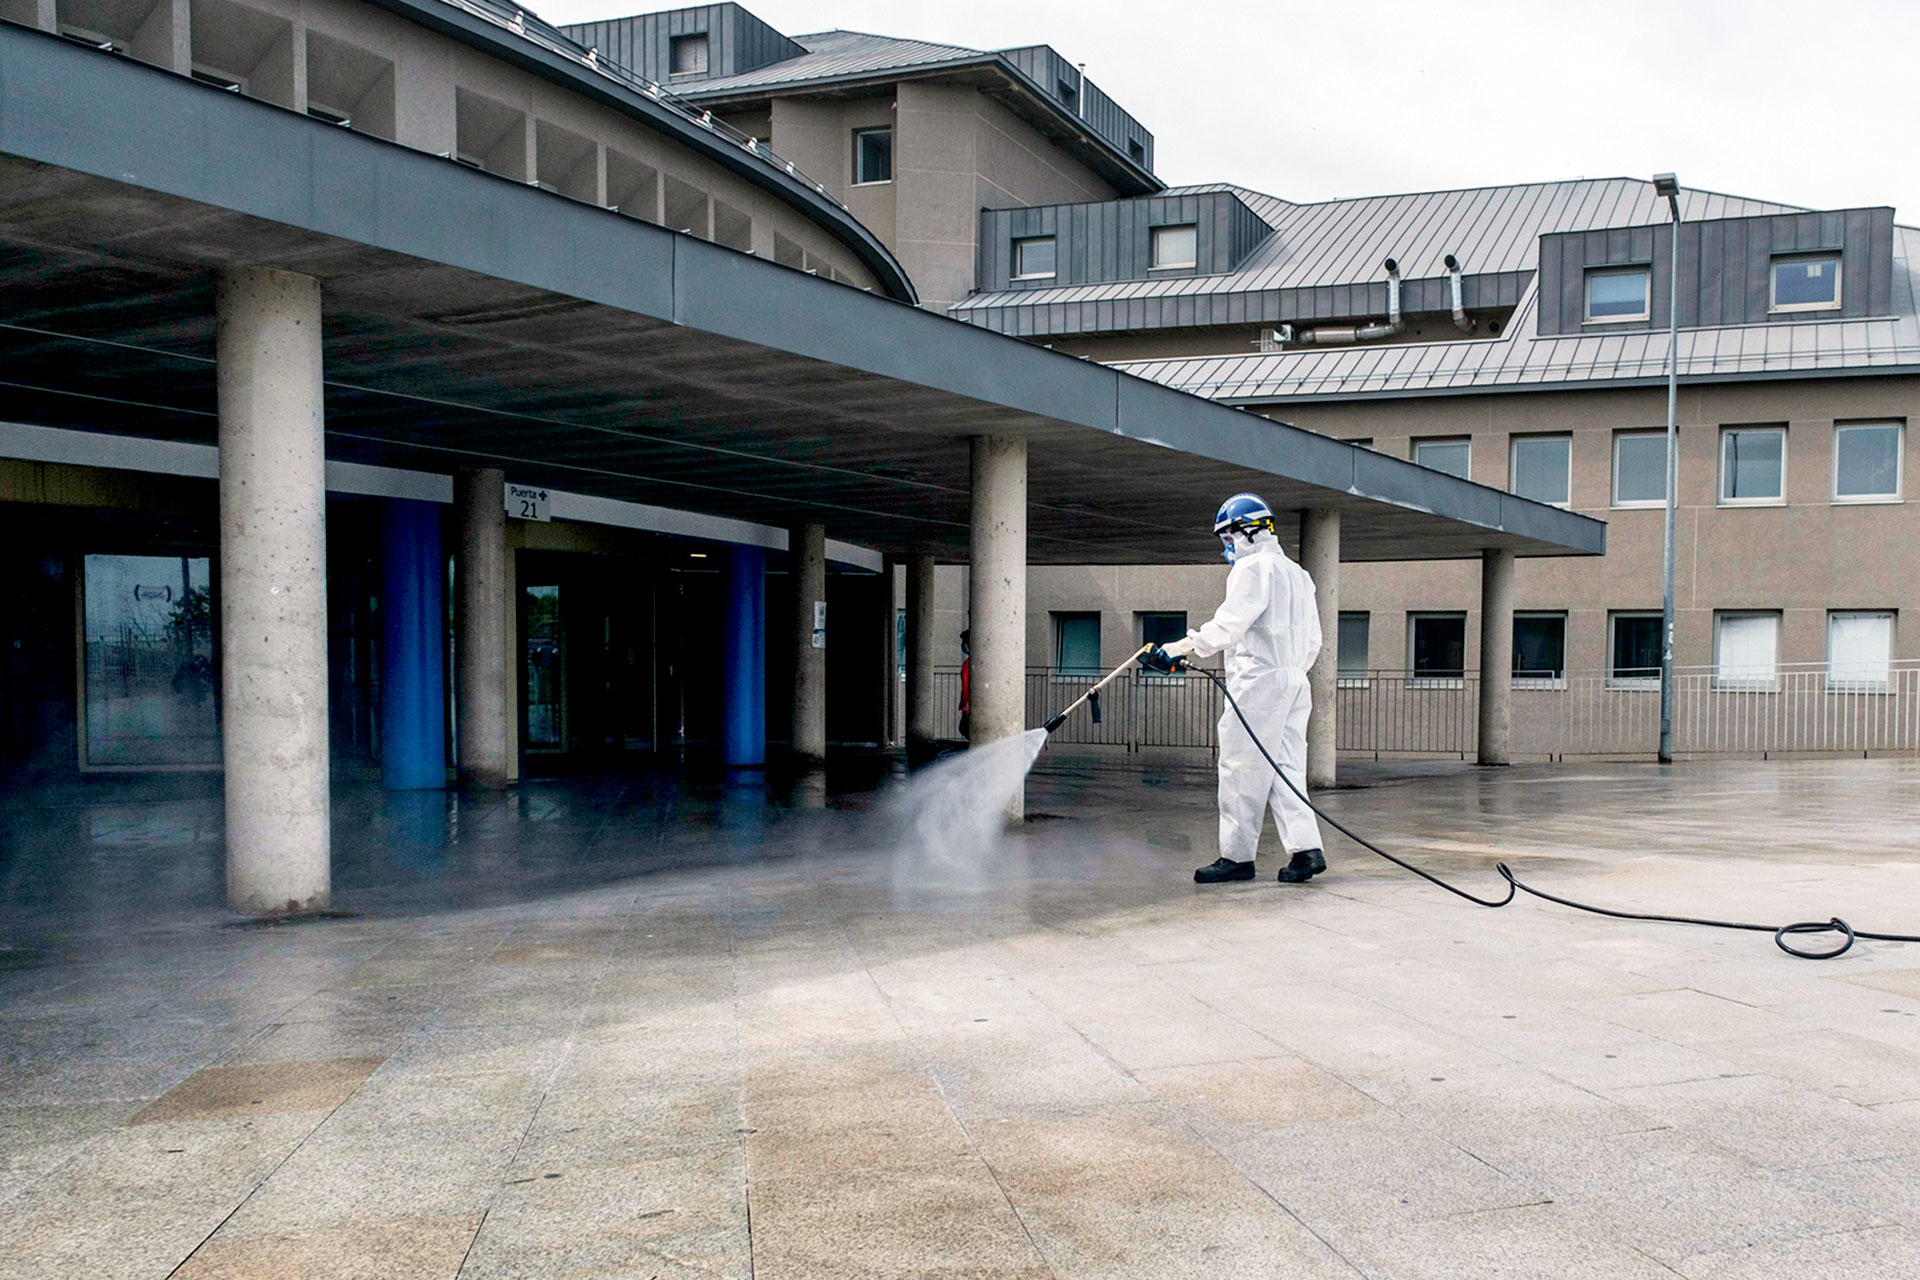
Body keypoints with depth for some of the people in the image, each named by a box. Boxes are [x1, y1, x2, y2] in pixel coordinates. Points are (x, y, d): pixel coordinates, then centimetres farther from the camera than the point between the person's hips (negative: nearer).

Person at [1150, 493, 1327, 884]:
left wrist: (1183, 648, -17)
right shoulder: (1298, 574, 22)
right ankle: (1306, 848, -3)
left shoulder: (1253, 567, -7)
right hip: (1294, 683, 9)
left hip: (1258, 681, -9)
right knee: (1285, 768, 7)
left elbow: (1229, 624, -18)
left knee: (1242, 769, -4)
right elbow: (1312, 642, 23)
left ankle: (1237, 855, 0)